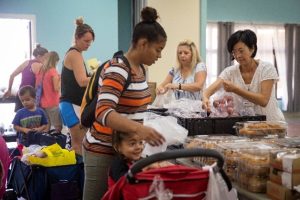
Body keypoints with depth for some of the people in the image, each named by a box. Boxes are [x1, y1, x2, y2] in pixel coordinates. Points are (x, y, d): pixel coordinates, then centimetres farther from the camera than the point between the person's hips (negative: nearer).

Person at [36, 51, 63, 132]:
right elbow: (56, 88, -15)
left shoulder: (41, 71, 8)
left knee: (45, 129, 12)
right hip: (52, 104, -7)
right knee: (58, 128, -2)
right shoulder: (53, 71, -10)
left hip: (42, 103, 7)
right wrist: (60, 79, -1)